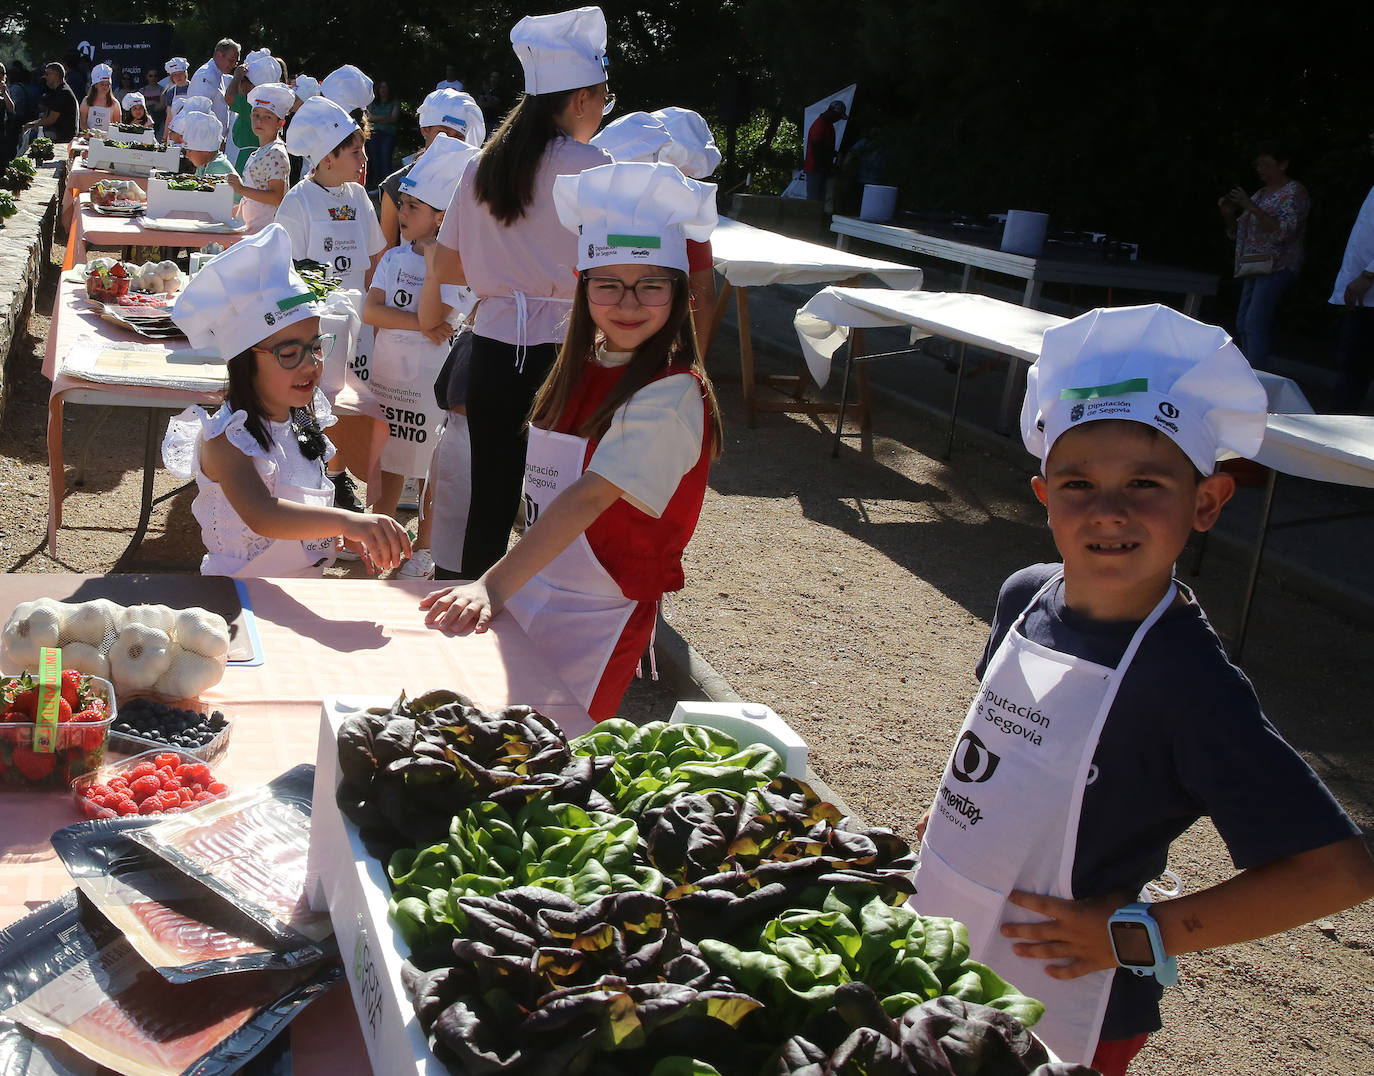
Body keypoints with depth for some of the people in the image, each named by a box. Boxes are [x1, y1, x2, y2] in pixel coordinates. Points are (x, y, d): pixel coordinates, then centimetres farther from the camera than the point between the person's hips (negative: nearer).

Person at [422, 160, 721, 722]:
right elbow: (545, 492, 9)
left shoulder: (670, 395, -20)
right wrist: (500, 584, 4)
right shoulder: (585, 366, 3)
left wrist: (494, 586, -37)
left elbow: (590, 497, -30)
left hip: (596, 618, -6)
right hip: (531, 588, 7)